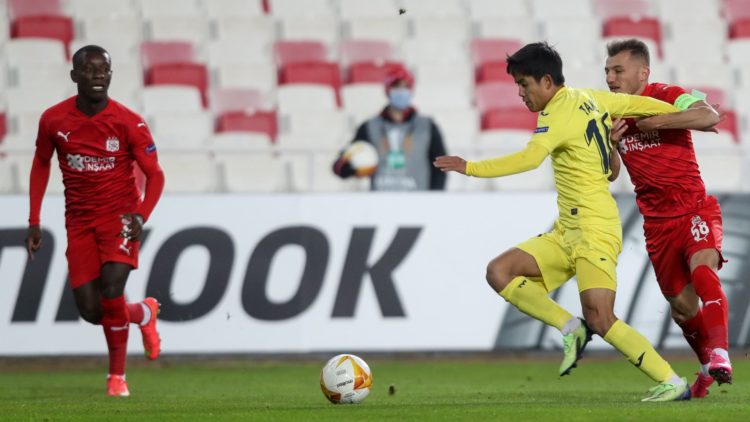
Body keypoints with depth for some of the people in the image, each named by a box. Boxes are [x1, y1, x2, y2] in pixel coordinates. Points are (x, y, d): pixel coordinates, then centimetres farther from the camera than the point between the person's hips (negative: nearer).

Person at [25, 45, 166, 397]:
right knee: (90, 310, -5)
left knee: (111, 287, -23)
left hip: (119, 214, -3)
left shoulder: (129, 123, -10)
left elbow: (154, 174, -6)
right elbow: (41, 164, 13)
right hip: (80, 220, 3)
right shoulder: (54, 120, -3)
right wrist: (34, 222, 8)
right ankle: (144, 314, 29)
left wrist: (142, 215, -23)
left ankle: (117, 375, -6)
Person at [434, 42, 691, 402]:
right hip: (567, 232, 10)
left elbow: (530, 158, -29)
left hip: (594, 229, -10)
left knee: (600, 320, -15)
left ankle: (672, 383, -6)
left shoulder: (559, 112, -14)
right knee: (499, 272, -3)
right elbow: (645, 105, 20)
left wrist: (471, 168, -29)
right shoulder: (591, 99, 13)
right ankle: (571, 329, 0)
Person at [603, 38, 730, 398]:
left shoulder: (669, 98, -9)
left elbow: (710, 117, -30)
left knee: (702, 270, -31)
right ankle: (708, 367, 27)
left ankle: (719, 354, -39)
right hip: (658, 222, 5)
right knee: (682, 305, 7)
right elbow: (610, 174, 10)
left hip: (694, 209, -5)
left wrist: (652, 122, -27)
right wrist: (610, 144, -11)